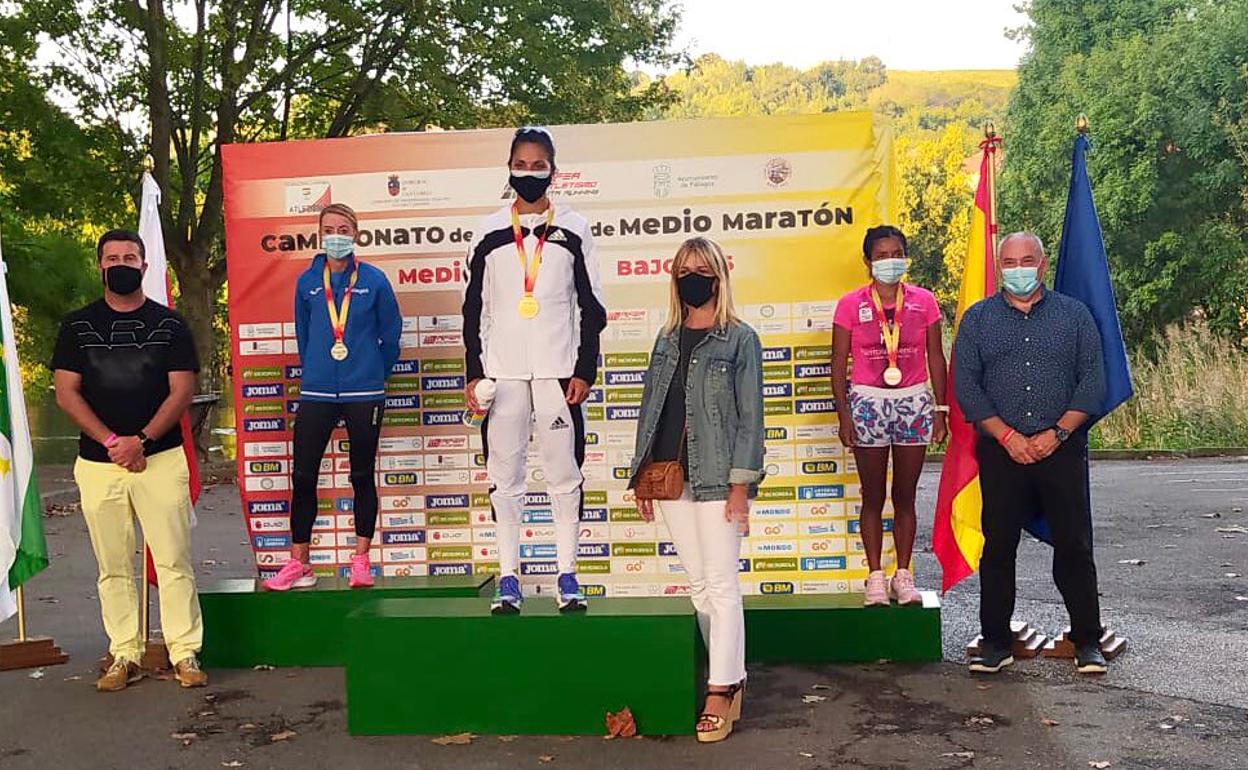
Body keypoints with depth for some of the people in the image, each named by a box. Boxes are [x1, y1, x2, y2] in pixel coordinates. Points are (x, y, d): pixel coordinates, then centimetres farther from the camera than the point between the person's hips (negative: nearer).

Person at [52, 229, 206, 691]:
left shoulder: (169, 324, 5)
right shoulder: (77, 326, 8)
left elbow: (182, 391, -1)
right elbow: (66, 393, 2)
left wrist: (141, 440, -14)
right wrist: (111, 441, -11)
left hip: (161, 458, -2)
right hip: (97, 461, 2)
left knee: (174, 561, -3)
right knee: (113, 566, 7)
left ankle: (185, 654, 3)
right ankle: (124, 656, 14)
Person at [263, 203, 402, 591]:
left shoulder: (374, 280, -1)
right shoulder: (307, 282, 4)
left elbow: (391, 332, 7)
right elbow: (302, 334, 16)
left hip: (364, 394, -2)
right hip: (316, 393, 2)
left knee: (363, 476, 6)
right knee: (303, 475, 1)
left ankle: (361, 560, 16)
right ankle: (298, 563, 11)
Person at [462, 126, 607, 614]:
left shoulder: (574, 230, 6)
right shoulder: (489, 232, 8)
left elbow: (592, 307, 6)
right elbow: (473, 308, 10)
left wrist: (584, 371, -2)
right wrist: (474, 373, 2)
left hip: (558, 372, -1)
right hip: (502, 373, 1)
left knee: (564, 473, 1)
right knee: (504, 474, 2)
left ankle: (567, 575, 10)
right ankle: (508, 578, 8)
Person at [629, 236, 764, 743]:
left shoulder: (740, 339, -1)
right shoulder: (667, 340, 14)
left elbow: (750, 416, -5)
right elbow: (650, 409, 15)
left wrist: (741, 485, -11)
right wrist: (642, 477, 11)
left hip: (715, 477, -5)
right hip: (670, 477, 5)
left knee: (721, 586, -3)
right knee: (699, 586, 10)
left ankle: (720, 694, 2)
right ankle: (732, 678, 22)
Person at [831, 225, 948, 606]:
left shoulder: (923, 301, 4)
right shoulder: (851, 304, -1)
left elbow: (935, 357, 7)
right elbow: (839, 362, 0)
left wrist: (940, 409, 4)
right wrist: (843, 414, -6)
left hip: (914, 402, 1)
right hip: (868, 402, -1)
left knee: (905, 495, 7)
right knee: (873, 496, 4)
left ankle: (903, 574, 16)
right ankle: (875, 576, 13)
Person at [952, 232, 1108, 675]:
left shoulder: (1074, 315, 8)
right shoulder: (978, 319, 8)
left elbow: (1093, 380, 3)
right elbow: (965, 385, 1)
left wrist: (1057, 433, -9)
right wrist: (1008, 437, -9)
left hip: (1063, 448, 0)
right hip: (1001, 451, 0)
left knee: (1074, 546, 2)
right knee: (998, 547, 4)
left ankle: (1087, 642, 14)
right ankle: (996, 642, 14)